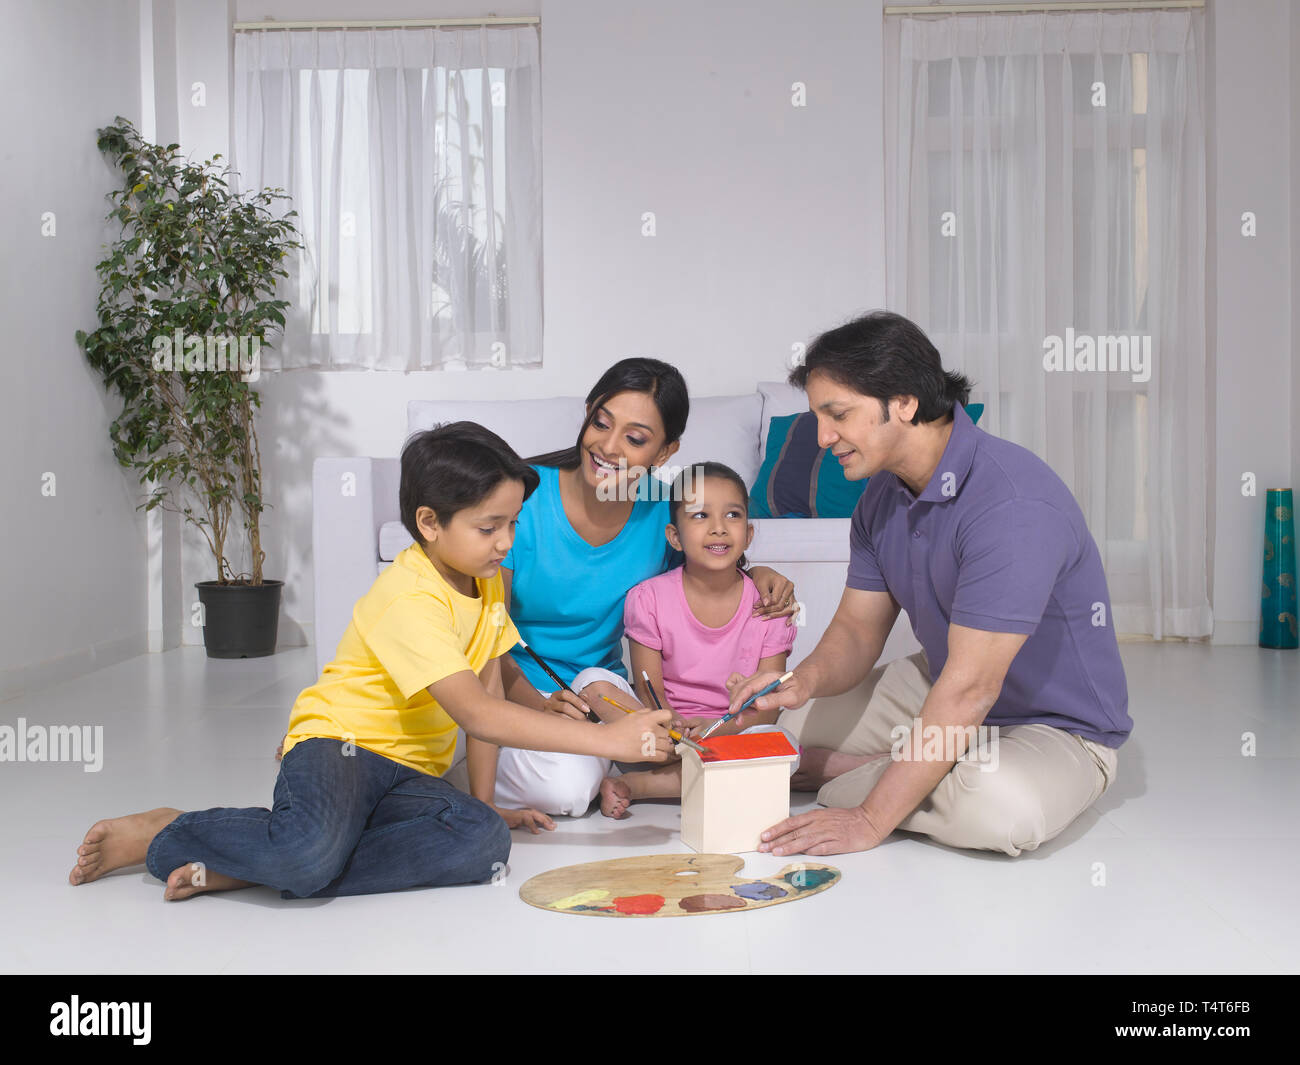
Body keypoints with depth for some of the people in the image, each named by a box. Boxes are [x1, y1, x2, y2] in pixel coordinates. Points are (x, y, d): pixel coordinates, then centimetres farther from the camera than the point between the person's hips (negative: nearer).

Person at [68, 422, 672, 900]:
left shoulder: (489, 581, 6)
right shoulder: (409, 600, -21)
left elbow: (489, 693, 9)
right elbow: (477, 715, -29)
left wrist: (487, 801, 4)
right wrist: (605, 739, -31)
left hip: (411, 772, 8)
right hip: (338, 742, -8)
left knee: (483, 841, -26)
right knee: (310, 852, -40)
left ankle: (233, 872, -20)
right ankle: (164, 834, -5)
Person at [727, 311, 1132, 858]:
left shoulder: (1013, 504, -32)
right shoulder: (883, 494, -3)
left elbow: (969, 688, -34)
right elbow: (858, 628, 1)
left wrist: (870, 821, -32)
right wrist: (807, 680, -24)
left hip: (1057, 726, -7)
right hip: (938, 693, 7)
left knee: (1000, 804, -39)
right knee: (781, 718, 7)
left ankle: (843, 774, -14)